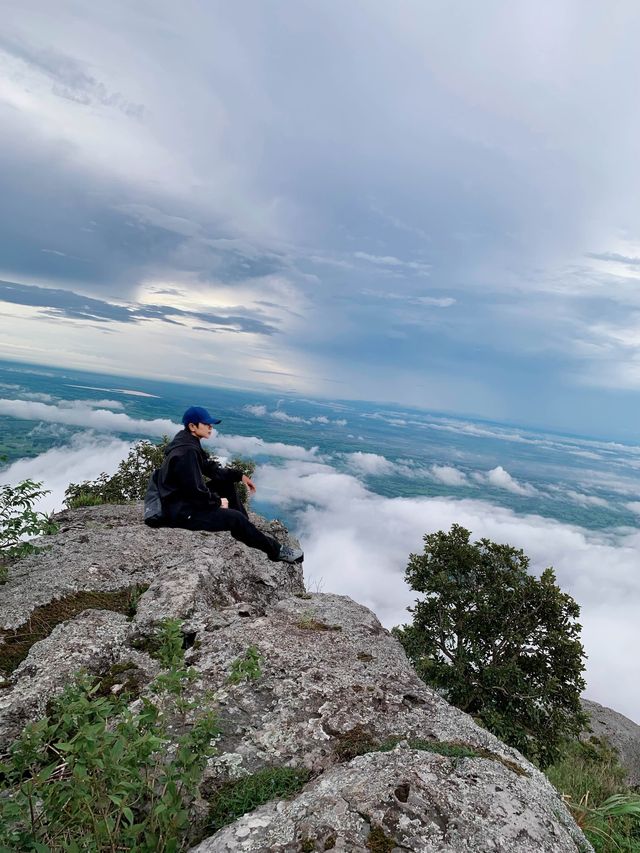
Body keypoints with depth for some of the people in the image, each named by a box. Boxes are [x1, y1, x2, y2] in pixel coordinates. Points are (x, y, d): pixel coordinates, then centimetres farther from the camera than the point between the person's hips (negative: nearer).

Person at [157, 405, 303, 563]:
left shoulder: (190, 445, 5)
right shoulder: (186, 452, -26)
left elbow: (213, 469, 13)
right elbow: (196, 492, -27)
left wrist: (240, 476, 3)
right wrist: (218, 501, -10)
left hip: (189, 498, 11)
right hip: (182, 513, -11)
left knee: (227, 483, 13)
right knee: (236, 518, -16)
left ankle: (251, 534, 16)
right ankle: (275, 550, 0)